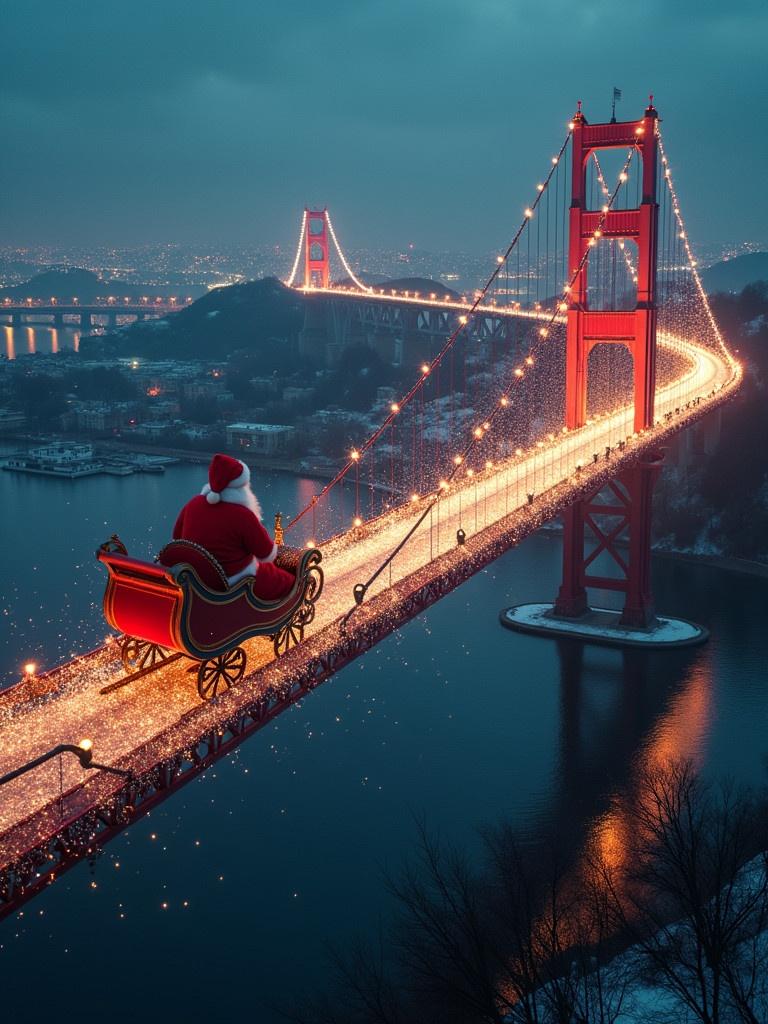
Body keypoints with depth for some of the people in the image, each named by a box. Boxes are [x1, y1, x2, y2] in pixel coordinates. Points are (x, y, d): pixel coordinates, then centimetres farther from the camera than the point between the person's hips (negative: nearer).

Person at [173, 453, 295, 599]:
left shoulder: (194, 504, -8)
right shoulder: (243, 516, -25)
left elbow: (177, 538, 8)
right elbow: (268, 555, -13)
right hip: (235, 584, -7)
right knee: (289, 582, 13)